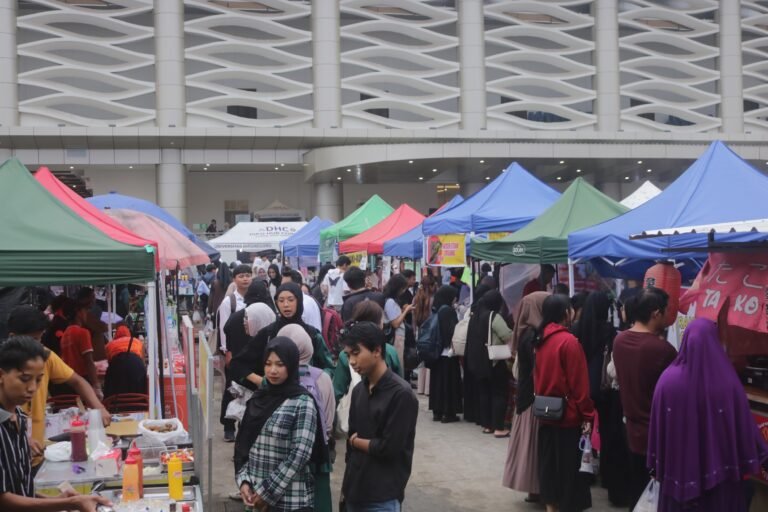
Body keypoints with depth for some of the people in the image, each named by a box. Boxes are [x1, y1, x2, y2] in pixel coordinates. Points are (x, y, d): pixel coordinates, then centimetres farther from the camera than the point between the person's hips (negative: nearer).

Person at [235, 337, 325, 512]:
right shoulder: (259, 398, 6)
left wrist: (267, 492, -15)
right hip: (255, 495, 5)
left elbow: (299, 455, -15)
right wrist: (243, 481, -3)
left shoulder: (302, 403, -10)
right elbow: (243, 444, 9)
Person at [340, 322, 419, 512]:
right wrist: (347, 485, 12)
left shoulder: (401, 393, -15)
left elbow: (389, 448, -17)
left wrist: (357, 442, -1)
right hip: (355, 491, 6)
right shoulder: (358, 390, 6)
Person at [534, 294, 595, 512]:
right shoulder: (569, 341, -17)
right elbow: (579, 384, -16)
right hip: (568, 415, -7)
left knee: (549, 463, 14)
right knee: (569, 467, 2)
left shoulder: (540, 340, 4)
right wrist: (587, 415, -10)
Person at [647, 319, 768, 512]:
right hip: (719, 467, -1)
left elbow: (657, 428, -7)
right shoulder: (728, 383, -19)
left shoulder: (669, 379, -16)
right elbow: (746, 427, -9)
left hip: (678, 466, 1)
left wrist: (658, 464, 6)